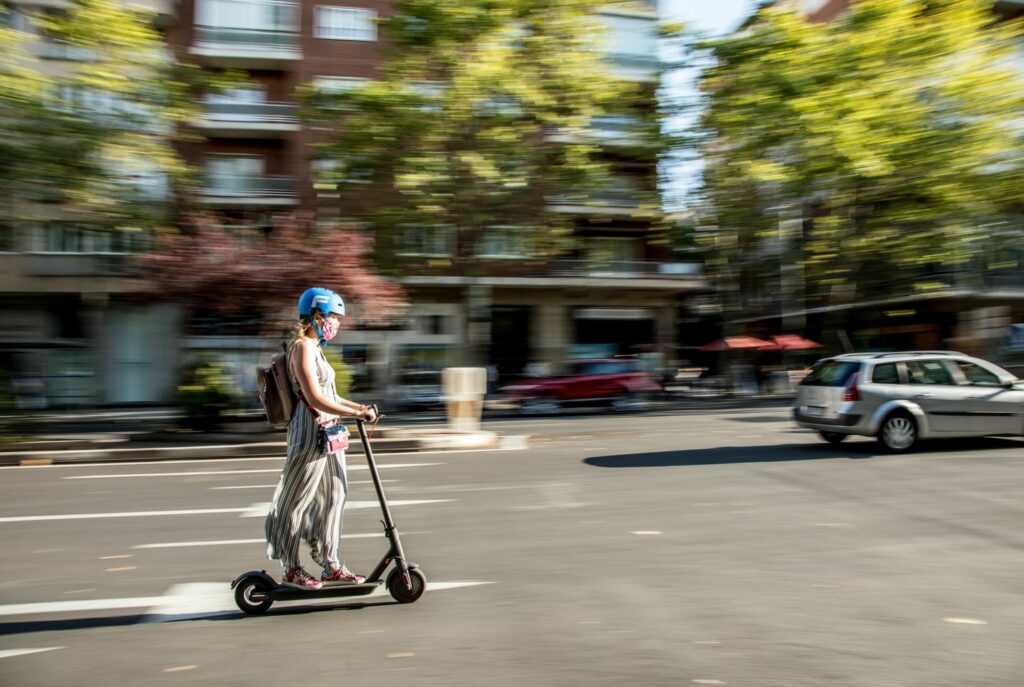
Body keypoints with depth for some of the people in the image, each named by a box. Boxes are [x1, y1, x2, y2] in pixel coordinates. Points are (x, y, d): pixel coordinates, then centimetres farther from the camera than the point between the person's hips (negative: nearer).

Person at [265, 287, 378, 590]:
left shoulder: (314, 348, 17)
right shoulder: (303, 347, -13)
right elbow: (315, 398, -23)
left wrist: (360, 407, 12)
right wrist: (358, 413, -20)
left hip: (328, 434, 10)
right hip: (311, 433, -10)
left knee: (332, 496, 12)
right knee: (297, 501, 2)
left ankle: (331, 566, 21)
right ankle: (291, 569, 14)